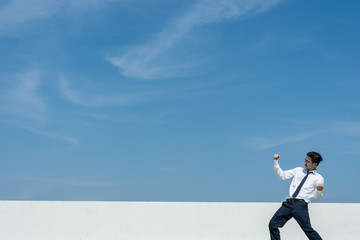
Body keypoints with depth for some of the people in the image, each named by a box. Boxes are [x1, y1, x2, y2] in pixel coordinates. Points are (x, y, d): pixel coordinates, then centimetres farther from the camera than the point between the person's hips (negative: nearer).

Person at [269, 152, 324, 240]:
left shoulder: (318, 178, 8)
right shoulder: (298, 170, 21)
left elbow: (317, 198, 3)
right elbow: (282, 175, 19)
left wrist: (319, 190, -19)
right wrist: (276, 162, 10)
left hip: (300, 204, -5)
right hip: (288, 203, 5)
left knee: (308, 230, -16)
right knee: (272, 225, -1)